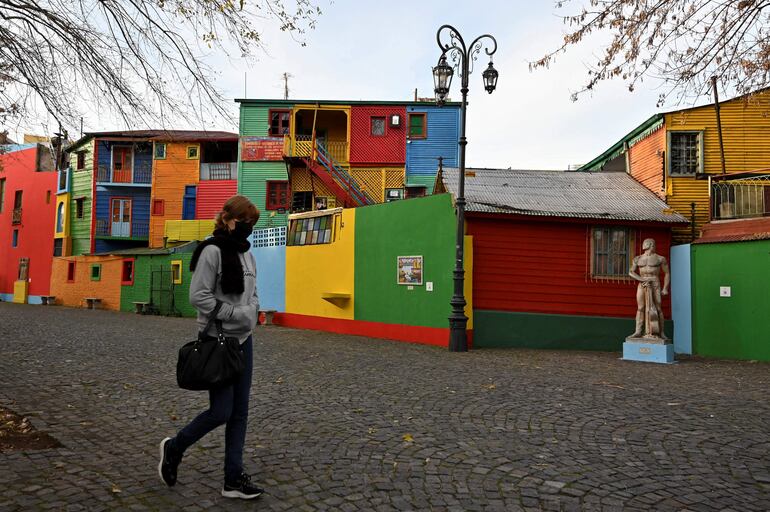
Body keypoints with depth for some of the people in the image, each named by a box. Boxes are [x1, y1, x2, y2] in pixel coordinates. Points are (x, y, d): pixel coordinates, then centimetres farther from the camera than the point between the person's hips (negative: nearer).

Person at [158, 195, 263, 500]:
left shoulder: (246, 254, 12)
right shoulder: (213, 251, -11)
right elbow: (198, 296, -16)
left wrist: (252, 312, -4)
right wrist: (236, 314, -18)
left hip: (243, 340, 7)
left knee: (239, 412, 8)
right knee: (221, 412, -3)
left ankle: (234, 479, 18)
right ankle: (173, 448, 24)